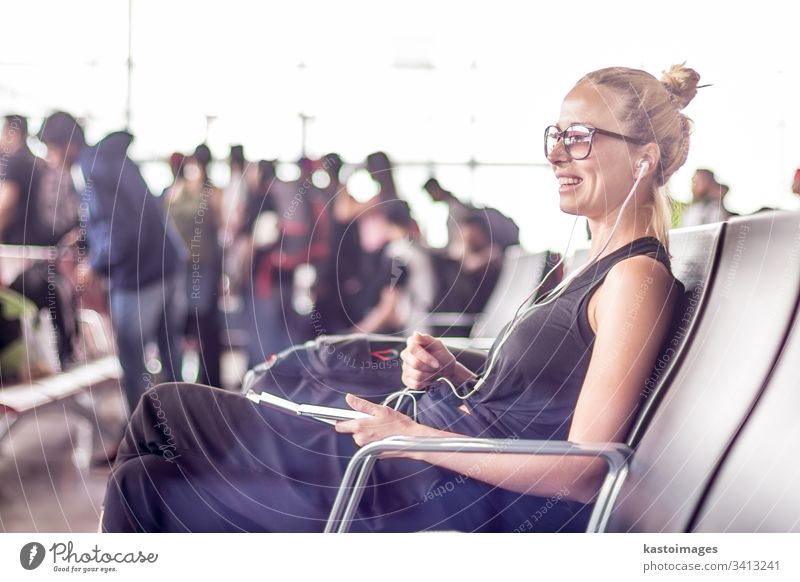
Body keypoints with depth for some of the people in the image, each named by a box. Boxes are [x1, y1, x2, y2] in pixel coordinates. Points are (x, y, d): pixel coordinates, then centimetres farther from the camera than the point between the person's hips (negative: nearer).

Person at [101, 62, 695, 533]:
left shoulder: (637, 277, -14)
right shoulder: (594, 267, 16)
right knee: (166, 408, 10)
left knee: (146, 492, -7)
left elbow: (583, 473, -20)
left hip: (449, 502, -10)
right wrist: (455, 376, 0)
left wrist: (414, 435, -18)